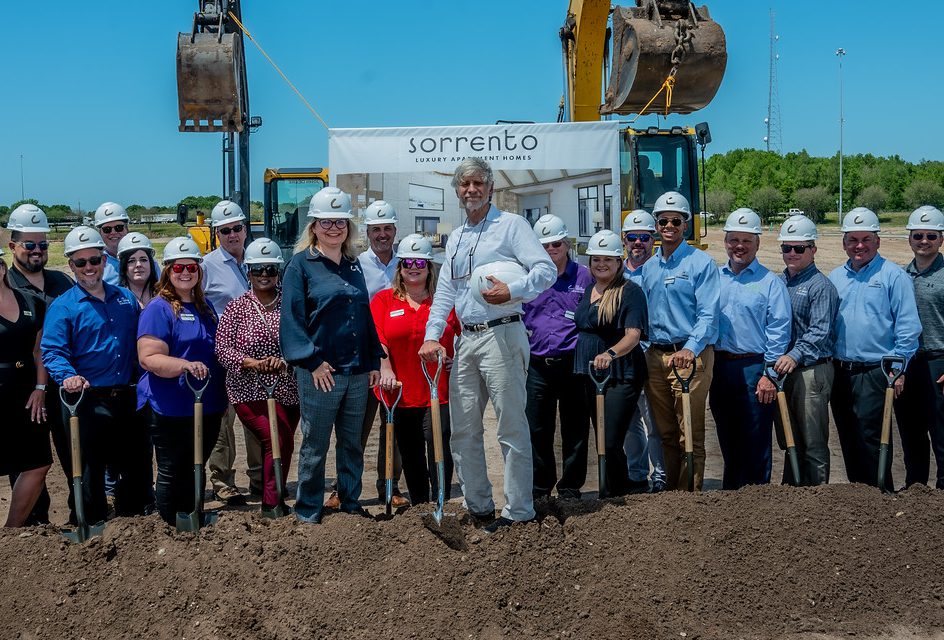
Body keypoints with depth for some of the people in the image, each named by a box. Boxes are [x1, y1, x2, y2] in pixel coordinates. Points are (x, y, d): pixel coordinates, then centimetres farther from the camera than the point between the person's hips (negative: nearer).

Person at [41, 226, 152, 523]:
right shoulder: (62, 307, -3)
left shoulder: (126, 298, 12)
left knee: (137, 467, 13)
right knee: (90, 473, 3)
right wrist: (68, 377, -31)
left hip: (129, 399, 5)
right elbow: (52, 352, -11)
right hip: (90, 402, -4)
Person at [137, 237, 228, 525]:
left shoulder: (205, 307, 13)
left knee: (194, 470, 16)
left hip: (208, 406, 7)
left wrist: (222, 398, 22)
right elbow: (149, 358, -19)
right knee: (172, 472, 3)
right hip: (171, 409, -7)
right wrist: (185, 366, -34)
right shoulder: (158, 309, -9)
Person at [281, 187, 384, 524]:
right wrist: (312, 361, -15)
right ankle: (308, 511, 16)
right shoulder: (301, 263, -4)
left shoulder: (354, 264, 13)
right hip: (320, 372, -5)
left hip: (357, 371, 5)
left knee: (352, 442, 14)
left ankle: (350, 503, 26)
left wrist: (374, 360, 11)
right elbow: (292, 317, -10)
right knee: (315, 445, 4)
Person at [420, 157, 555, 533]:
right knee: (463, 430, 10)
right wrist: (432, 335, 6)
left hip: (501, 336, -7)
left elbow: (546, 270, -11)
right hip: (466, 340, 7)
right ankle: (478, 506, 21)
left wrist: (512, 291, -26)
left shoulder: (511, 225, -1)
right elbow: (445, 292, 18)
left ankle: (519, 510, 2)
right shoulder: (455, 239, 20)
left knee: (511, 427, -5)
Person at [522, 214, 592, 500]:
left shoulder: (583, 276, 4)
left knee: (574, 430, 5)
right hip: (537, 366, 2)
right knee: (537, 431, 5)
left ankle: (570, 487, 16)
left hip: (574, 365, -1)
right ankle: (540, 487, 17)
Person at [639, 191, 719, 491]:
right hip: (655, 355, 6)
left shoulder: (701, 263, -5)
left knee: (690, 435, -3)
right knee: (666, 433, 13)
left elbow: (708, 314, -12)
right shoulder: (649, 266, 15)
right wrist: (642, 349, 11)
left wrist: (690, 349, -26)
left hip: (690, 356, -6)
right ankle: (670, 491, 22)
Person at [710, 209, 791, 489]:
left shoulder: (770, 282, -1)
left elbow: (778, 331, -6)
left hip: (754, 369, -4)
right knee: (728, 441, 13)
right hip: (719, 368, 4)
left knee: (755, 443, 0)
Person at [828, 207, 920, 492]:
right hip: (840, 371, 6)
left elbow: (908, 327, -7)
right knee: (848, 440, 12)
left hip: (874, 372, -5)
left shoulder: (893, 276, -4)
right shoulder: (835, 277, 12)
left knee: (871, 439, -5)